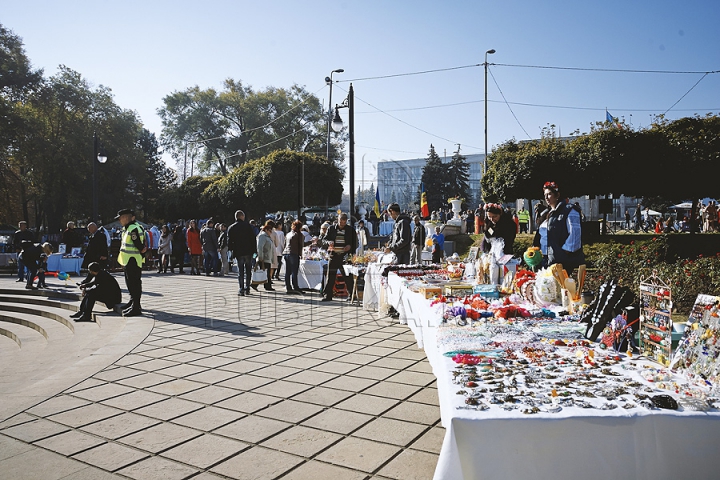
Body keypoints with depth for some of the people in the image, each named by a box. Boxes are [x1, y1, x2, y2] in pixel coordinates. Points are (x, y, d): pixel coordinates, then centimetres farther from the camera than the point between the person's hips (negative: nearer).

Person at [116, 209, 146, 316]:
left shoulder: (133, 229, -20)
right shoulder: (127, 228, 14)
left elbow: (139, 245, -21)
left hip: (134, 261, -11)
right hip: (128, 260, 11)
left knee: (135, 282, -7)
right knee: (130, 281, 21)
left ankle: (136, 307, -4)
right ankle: (133, 301, 35)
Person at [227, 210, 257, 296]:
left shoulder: (231, 228, 1)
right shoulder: (247, 225, -4)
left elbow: (229, 241, 3)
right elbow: (253, 238, -4)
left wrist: (231, 251, 11)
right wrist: (255, 250, 1)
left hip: (238, 252, 1)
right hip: (248, 251, -1)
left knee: (240, 271, 6)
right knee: (248, 270, 11)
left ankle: (241, 289, 1)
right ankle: (247, 289, 12)